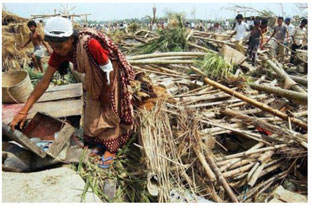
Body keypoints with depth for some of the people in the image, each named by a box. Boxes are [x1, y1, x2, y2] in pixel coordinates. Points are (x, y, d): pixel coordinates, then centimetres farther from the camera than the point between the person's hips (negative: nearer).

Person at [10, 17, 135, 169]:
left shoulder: (90, 44, -39)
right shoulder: (59, 52, -19)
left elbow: (109, 70, -25)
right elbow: (44, 81, -16)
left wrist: (105, 94, -10)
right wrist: (24, 111, -17)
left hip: (111, 76, -6)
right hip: (95, 79, 6)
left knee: (110, 111, 4)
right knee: (94, 111, 12)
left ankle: (111, 148, 20)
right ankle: (101, 142, 32)